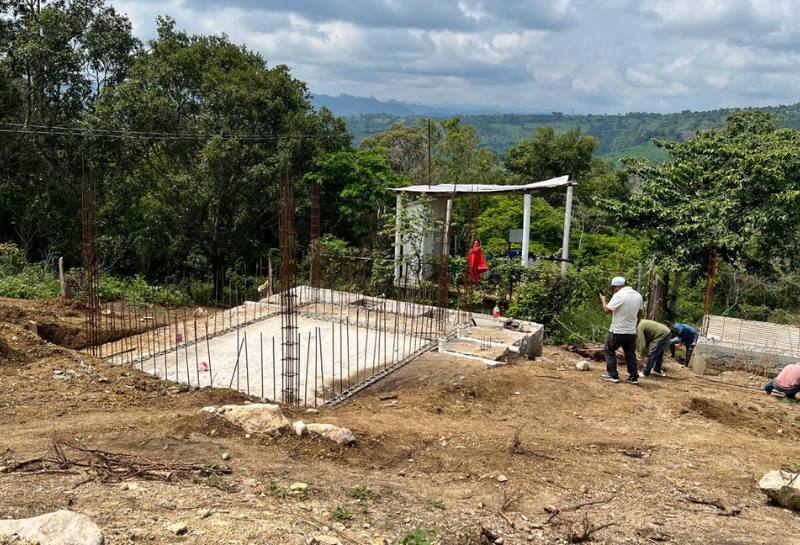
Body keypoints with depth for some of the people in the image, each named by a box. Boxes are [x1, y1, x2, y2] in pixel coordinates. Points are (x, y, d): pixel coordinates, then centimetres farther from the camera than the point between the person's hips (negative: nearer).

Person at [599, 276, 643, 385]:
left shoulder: (619, 295, -17)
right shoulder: (638, 295, 8)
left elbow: (606, 310, -16)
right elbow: (639, 315, 16)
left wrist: (603, 300, 2)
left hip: (617, 331, -7)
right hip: (631, 331, 7)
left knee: (609, 351, 8)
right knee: (630, 354, 13)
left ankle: (613, 376, 8)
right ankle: (633, 377, 13)